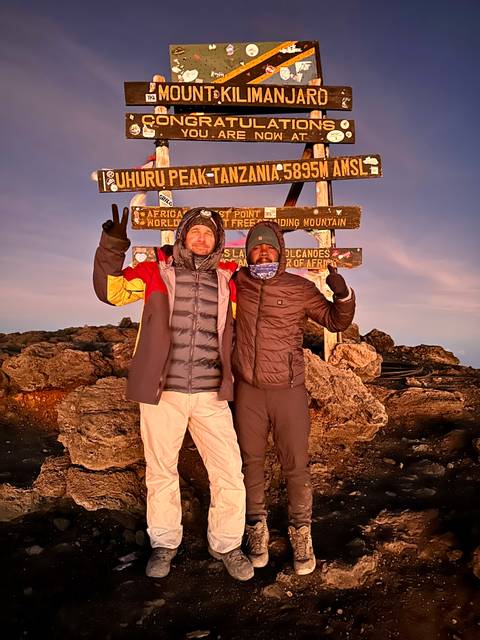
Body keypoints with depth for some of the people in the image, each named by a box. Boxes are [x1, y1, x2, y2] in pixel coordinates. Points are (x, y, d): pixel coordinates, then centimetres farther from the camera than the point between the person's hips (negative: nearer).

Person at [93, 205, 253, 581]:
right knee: (161, 471, 14)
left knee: (230, 473, 2)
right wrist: (113, 246, -16)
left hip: (212, 396, 2)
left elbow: (241, 325, 21)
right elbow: (112, 290, -4)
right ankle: (164, 543, 36)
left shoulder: (227, 282, 8)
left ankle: (226, 544, 26)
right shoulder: (157, 273, 3)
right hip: (162, 393, -1)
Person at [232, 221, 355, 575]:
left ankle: (301, 534, 27)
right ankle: (257, 530, 33)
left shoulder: (300, 288, -3)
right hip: (247, 391, 2)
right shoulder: (238, 282, 1)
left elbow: (336, 321, 6)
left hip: (289, 391, -1)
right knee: (251, 463, 14)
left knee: (296, 466, 5)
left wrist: (343, 294, -12)